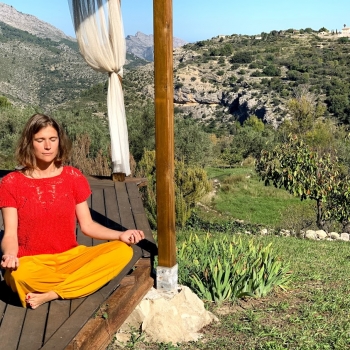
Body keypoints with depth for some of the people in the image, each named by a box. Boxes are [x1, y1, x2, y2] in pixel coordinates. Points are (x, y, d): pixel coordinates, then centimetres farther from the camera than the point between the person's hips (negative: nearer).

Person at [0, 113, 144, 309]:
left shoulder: (73, 177, 3)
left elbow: (87, 225, 4)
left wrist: (120, 235, -13)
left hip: (70, 257, 3)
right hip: (32, 263, -3)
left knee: (123, 251, -21)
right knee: (18, 276, -39)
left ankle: (48, 295, -20)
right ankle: (84, 278, -13)